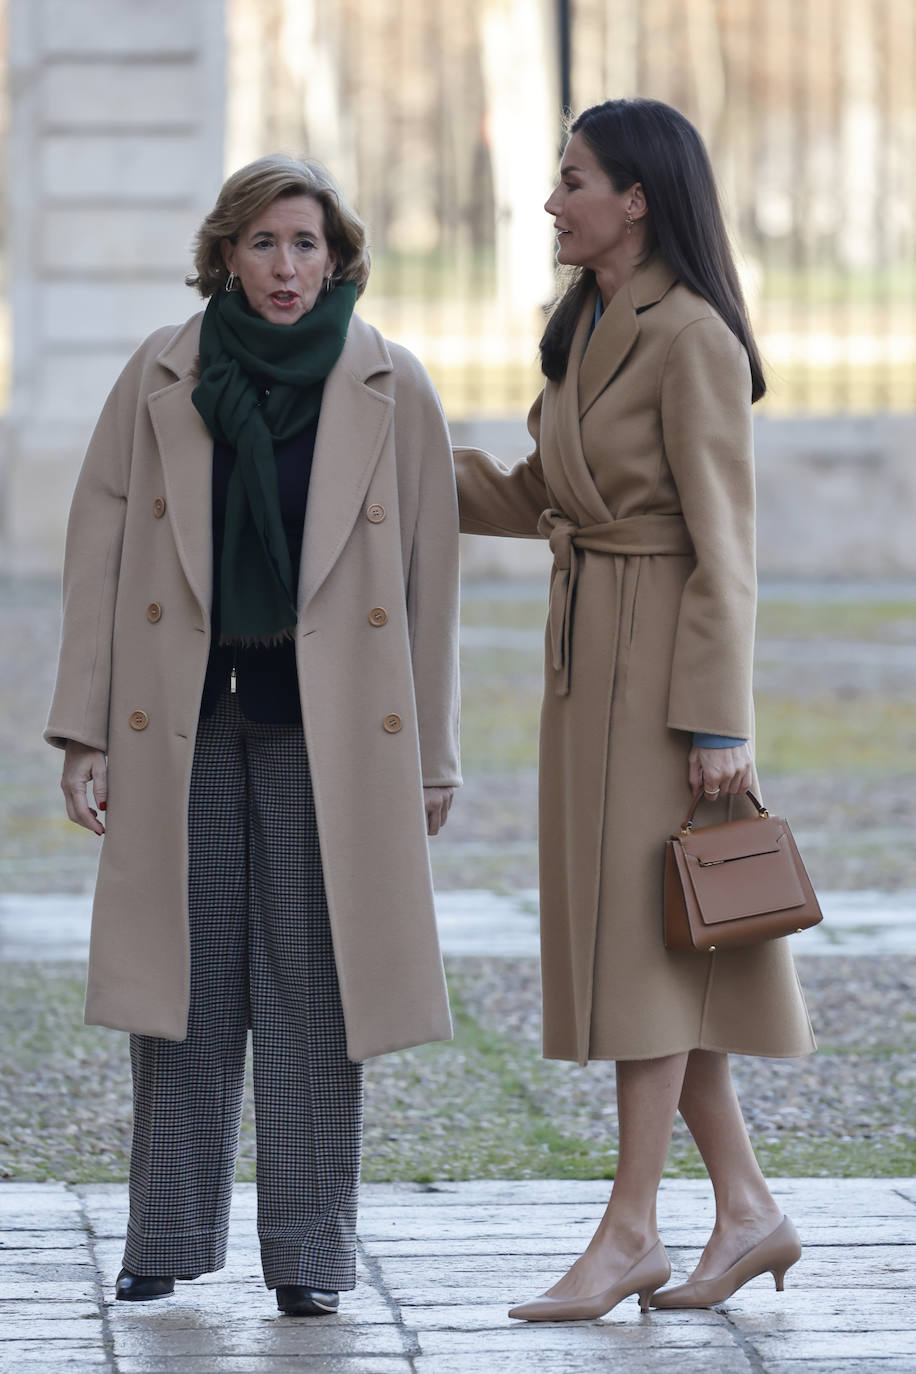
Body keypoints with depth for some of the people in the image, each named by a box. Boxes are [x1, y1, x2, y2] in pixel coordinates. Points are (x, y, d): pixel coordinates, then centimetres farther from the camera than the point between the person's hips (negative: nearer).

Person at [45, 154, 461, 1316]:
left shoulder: (393, 392, 1)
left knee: (313, 984, -1)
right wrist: (85, 730, -1)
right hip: (183, 722, 1)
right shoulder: (160, 379, 3)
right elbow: (98, 550, 4)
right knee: (184, 976, 4)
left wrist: (431, 755, 2)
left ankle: (310, 1251, 6)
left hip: (326, 728, -1)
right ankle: (170, 1234, 14)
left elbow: (431, 578, 3)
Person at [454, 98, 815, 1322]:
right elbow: (533, 497, 21)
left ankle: (632, 1228, 1)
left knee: (644, 933, -5)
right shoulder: (586, 328, 12)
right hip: (586, 649, 9)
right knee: (622, 935, 9)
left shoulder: (691, 339, -15)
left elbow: (723, 542, -17)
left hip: (662, 654, -9)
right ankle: (748, 1209, 14)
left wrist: (719, 722, -18)